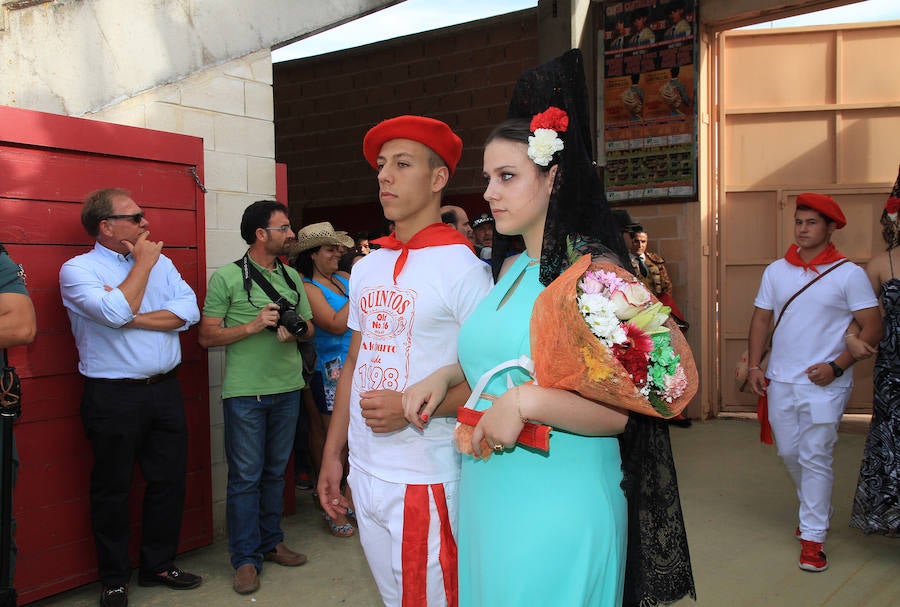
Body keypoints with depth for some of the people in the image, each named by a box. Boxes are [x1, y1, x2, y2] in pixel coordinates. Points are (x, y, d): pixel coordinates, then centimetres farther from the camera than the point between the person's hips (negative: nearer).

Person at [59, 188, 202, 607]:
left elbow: (189, 310, -4)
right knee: (112, 489, 8)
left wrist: (134, 318, -14)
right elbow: (117, 312, -22)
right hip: (113, 396, -5)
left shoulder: (160, 263, 10)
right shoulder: (78, 269, -5)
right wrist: (143, 263, -10)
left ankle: (159, 565, 30)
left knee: (169, 481, 12)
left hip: (165, 389, 5)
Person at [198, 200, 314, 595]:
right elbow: (207, 336, -7)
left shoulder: (291, 277, 11)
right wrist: (253, 326, -18)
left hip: (287, 388, 5)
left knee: (275, 471, 15)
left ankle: (271, 543, 29)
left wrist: (295, 330, -8)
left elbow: (310, 328, 14)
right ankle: (246, 558, 13)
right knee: (245, 476, 1)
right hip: (245, 393, -5)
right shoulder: (226, 277, -5)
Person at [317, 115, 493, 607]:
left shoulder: (462, 266, -11)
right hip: (364, 473, 7)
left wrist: (414, 407, -21)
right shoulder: (366, 268, 10)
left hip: (425, 479, -6)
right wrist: (332, 454, 15)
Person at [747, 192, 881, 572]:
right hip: (780, 381, 5)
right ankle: (818, 509, 41)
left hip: (825, 384, -4)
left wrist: (836, 367, -16)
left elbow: (872, 328, -7)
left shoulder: (849, 273, -6)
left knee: (815, 459, -2)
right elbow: (761, 320, 11)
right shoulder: (776, 271, 6)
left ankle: (813, 537, 10)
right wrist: (753, 365, 2)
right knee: (789, 453, 15)